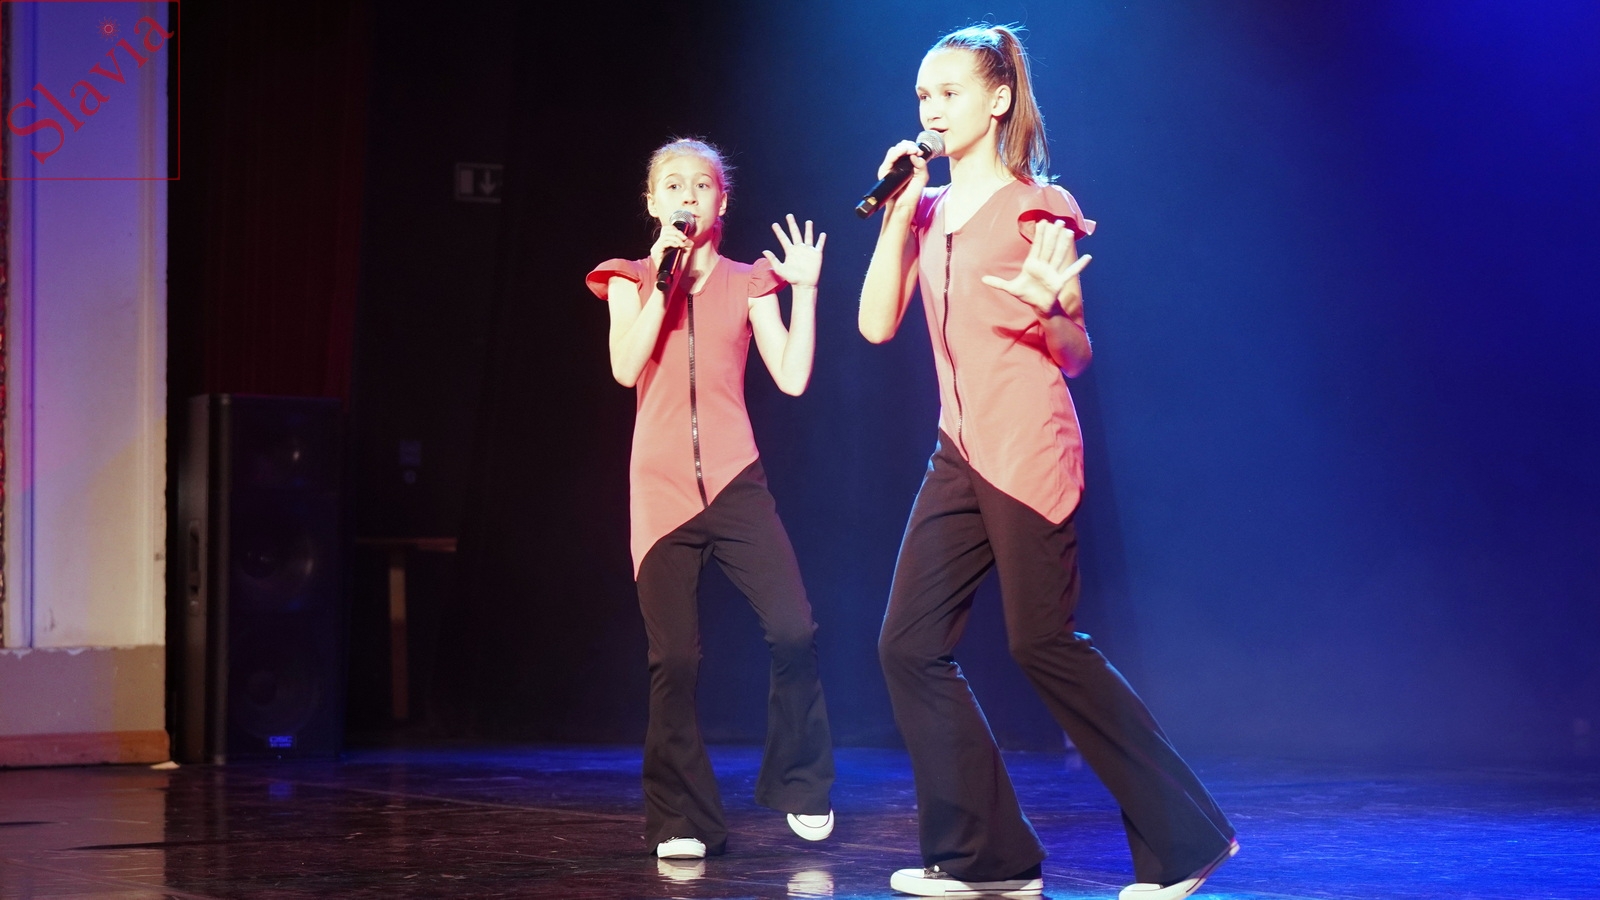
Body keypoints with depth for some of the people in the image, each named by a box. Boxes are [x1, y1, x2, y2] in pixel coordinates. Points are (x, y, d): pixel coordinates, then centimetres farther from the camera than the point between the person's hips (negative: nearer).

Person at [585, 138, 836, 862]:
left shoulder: (748, 283, 10)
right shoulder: (632, 279, 8)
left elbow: (792, 377, 2)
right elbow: (626, 368, -9)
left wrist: (804, 289, 0)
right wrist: (664, 278, -10)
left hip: (734, 481, 1)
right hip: (661, 485, -1)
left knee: (793, 630, -13)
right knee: (674, 660, -3)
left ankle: (799, 787, 7)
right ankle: (683, 822, 6)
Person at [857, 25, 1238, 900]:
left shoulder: (1036, 208, -4)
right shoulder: (927, 212, 13)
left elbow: (1076, 356, -2)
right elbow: (876, 324, 2)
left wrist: (1049, 306, -24)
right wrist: (896, 212, -3)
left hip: (1028, 452, -7)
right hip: (960, 455, 7)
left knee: (1045, 646, -6)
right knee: (910, 646, 1)